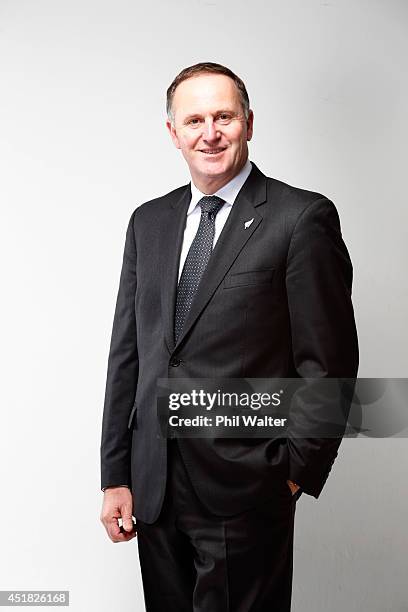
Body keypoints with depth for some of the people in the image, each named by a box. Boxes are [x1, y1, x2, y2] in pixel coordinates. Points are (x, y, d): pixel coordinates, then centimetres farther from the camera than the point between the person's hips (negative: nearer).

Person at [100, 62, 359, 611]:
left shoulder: (303, 218, -8)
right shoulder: (149, 221, 9)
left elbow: (329, 362, -7)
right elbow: (127, 352, 8)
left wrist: (297, 471, -6)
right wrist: (115, 476, 6)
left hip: (243, 490, -5)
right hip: (153, 487, 5)